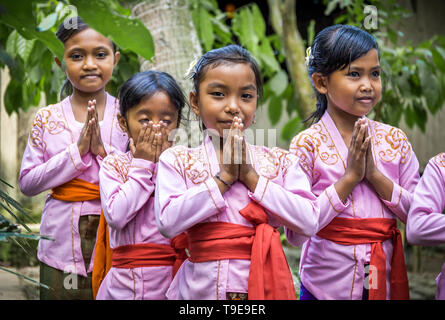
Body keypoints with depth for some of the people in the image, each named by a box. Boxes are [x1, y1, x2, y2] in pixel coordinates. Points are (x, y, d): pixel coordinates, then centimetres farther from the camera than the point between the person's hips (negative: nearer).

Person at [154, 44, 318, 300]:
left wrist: (250, 177, -11)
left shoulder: (281, 161, 4)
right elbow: (168, 222, -14)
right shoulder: (177, 161, 1)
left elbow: (308, 222, -9)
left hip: (264, 285, 1)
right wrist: (224, 177, -12)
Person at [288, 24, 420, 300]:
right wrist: (350, 178, -18)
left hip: (385, 283, 3)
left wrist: (375, 176, -13)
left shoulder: (394, 140, 2)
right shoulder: (308, 143, -9)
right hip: (327, 285, -3)